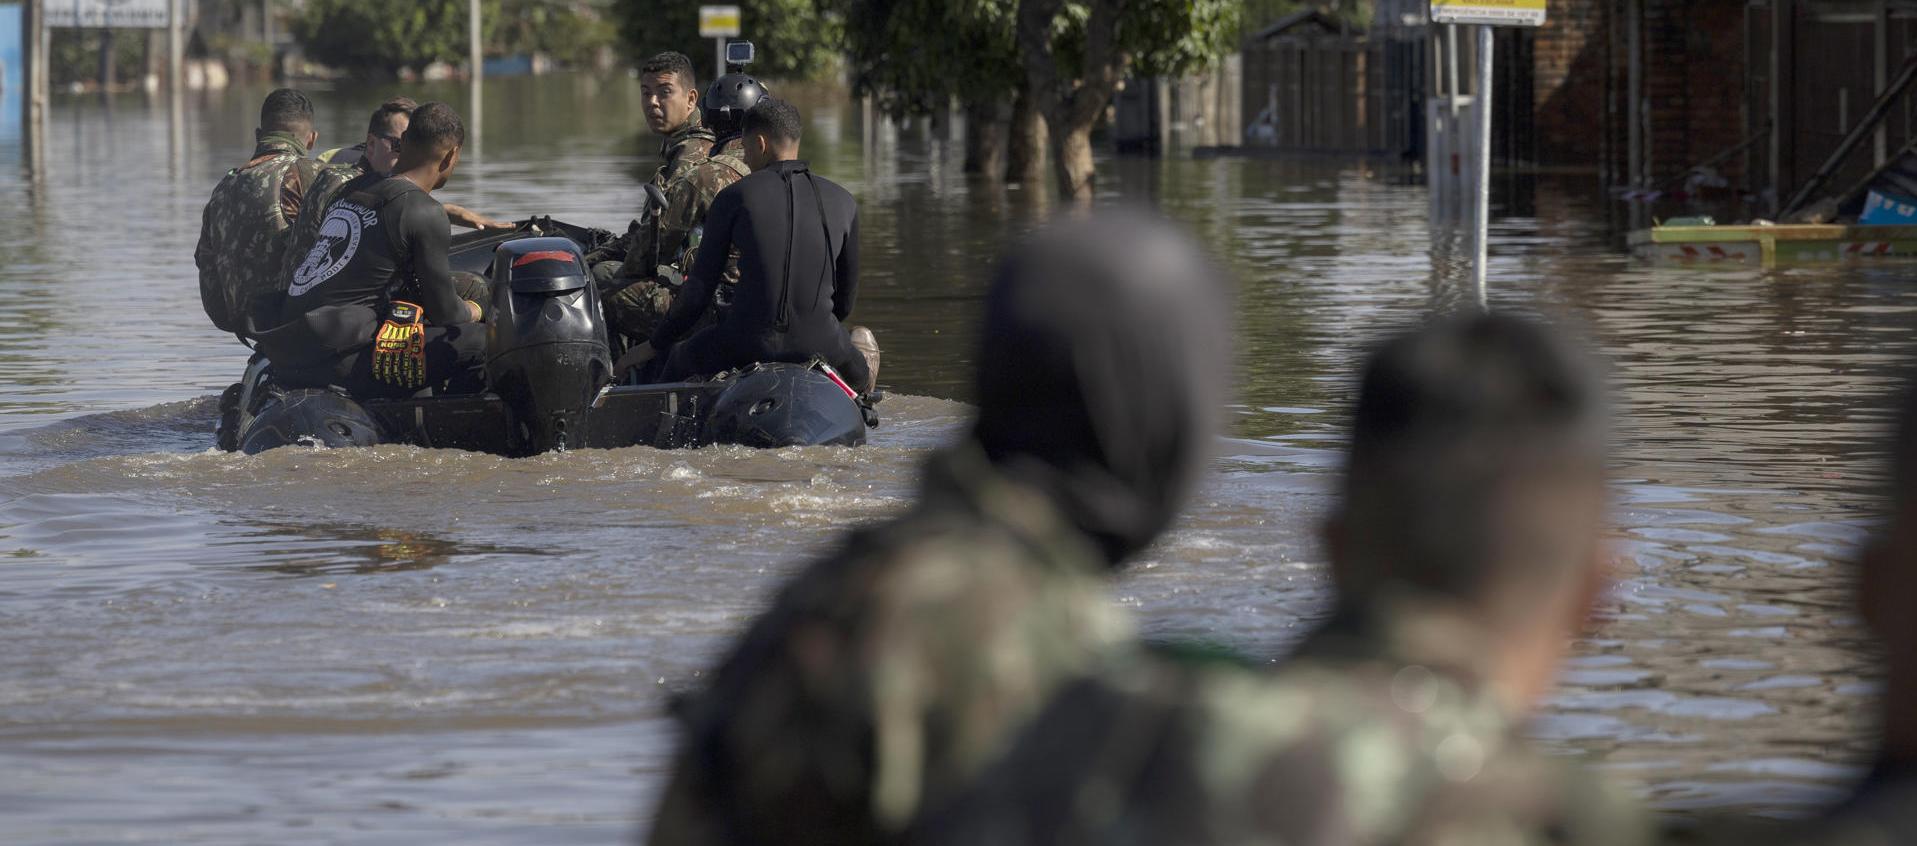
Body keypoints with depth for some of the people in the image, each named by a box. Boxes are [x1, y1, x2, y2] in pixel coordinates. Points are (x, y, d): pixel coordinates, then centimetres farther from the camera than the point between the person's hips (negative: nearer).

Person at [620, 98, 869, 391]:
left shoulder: (734, 198, 0)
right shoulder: (843, 201, 7)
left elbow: (699, 287, 1)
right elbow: (846, 293, 14)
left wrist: (654, 346, 14)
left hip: (749, 344, -2)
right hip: (819, 343, 2)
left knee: (679, 361, 30)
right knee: (861, 377, 37)